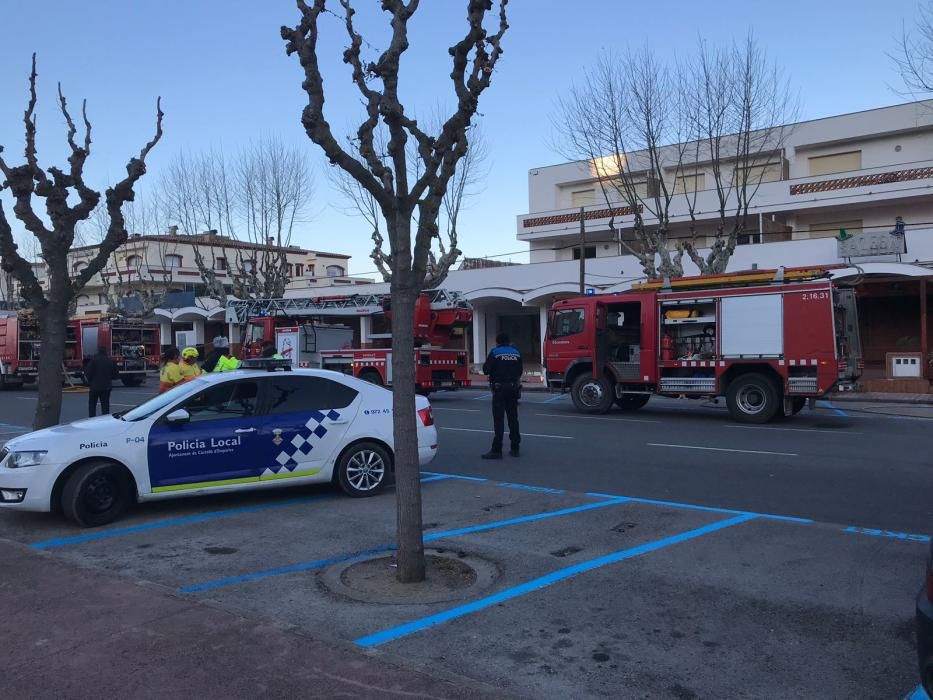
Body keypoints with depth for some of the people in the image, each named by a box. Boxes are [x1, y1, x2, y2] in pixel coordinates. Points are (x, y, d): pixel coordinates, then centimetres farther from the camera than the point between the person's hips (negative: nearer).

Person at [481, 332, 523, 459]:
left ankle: (496, 450, -7)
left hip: (499, 388, -5)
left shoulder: (495, 352, -7)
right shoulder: (516, 353, 8)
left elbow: (486, 370, -11)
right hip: (513, 388, 5)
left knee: (498, 419, -5)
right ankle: (515, 448, 16)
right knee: (513, 418, 12)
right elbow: (519, 372, 12)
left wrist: (485, 365, 9)